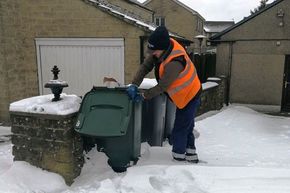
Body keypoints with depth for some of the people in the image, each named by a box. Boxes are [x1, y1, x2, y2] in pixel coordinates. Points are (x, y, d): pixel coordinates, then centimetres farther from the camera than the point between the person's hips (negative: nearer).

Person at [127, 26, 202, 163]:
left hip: (189, 96, -9)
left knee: (180, 130, 2)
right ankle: (191, 156, 37)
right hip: (186, 93, 9)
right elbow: (145, 67, -12)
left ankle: (178, 158, 19)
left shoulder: (174, 63, -38)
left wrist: (143, 96, -20)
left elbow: (162, 87, -29)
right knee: (187, 127, 21)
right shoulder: (162, 48, -12)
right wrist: (134, 85, -24)